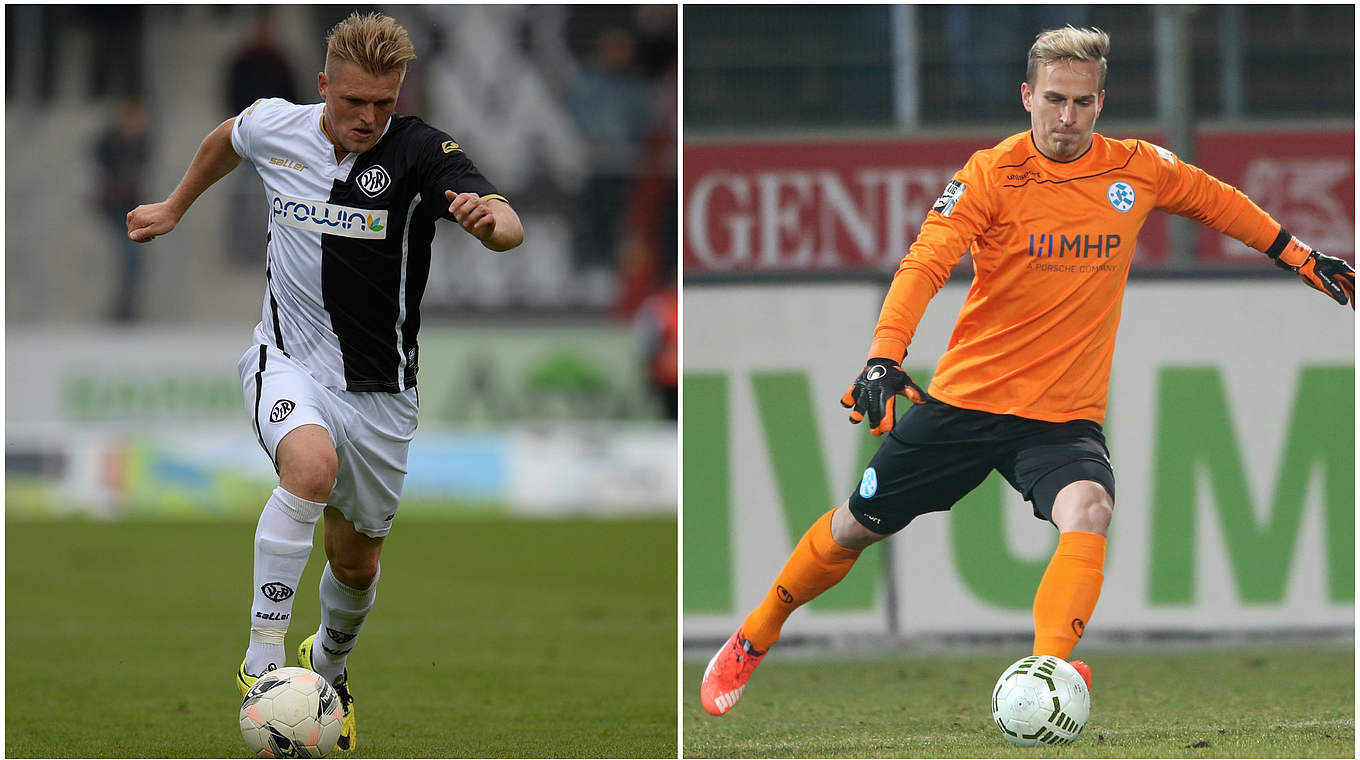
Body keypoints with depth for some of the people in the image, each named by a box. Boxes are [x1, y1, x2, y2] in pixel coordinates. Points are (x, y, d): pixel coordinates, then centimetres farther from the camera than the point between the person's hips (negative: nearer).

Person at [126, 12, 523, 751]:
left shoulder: (419, 152, -19)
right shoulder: (274, 127, -9)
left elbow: (509, 227, -35)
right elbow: (224, 140, 18)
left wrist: (492, 220, -57)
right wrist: (174, 208, 27)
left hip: (379, 387, 1)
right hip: (290, 363, -1)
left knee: (356, 562, 14)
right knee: (312, 465, -34)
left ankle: (329, 665, 48)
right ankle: (263, 660, -27)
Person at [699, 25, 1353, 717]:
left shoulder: (1139, 170, 0)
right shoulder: (992, 173, -10)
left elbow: (1219, 204, 21)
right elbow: (925, 264, -21)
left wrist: (1303, 258, 25)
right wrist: (884, 359, -35)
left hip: (1067, 415, 1)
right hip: (965, 398, -1)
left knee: (1088, 511, -31)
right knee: (857, 526, 10)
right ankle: (752, 640, 35)